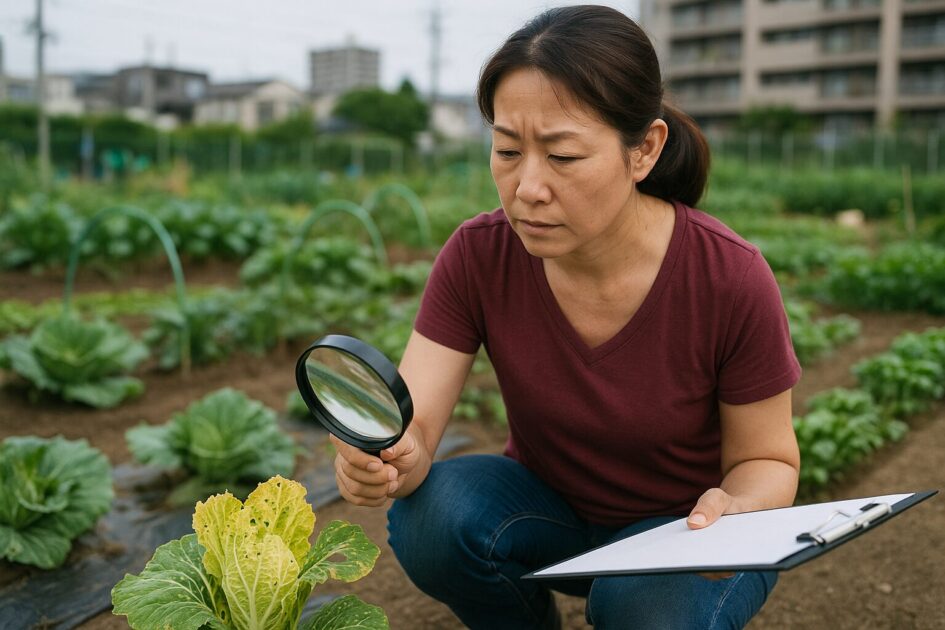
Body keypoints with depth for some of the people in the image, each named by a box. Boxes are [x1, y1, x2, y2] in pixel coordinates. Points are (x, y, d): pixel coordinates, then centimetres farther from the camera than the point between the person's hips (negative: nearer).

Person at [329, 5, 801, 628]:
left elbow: (768, 460, -12)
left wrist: (734, 511, -34)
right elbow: (412, 425, -22)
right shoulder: (477, 256, -18)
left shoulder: (731, 279, -25)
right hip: (548, 505, 2)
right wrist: (386, 460, -46)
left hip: (684, 528, -1)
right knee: (431, 515, -27)